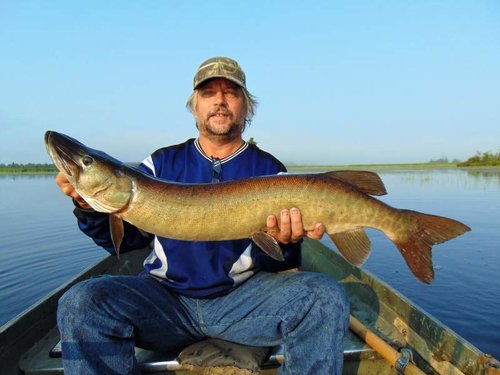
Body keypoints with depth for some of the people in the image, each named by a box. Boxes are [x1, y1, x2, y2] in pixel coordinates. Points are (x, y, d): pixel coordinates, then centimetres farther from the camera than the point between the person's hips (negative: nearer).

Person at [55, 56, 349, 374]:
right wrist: (92, 208, -16)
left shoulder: (269, 170, 3)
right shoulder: (163, 163, 8)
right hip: (166, 295, 1)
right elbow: (126, 238, 4)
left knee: (325, 298, -24)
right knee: (81, 303, -24)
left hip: (245, 296, 0)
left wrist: (283, 242, -24)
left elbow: (277, 266, -1)